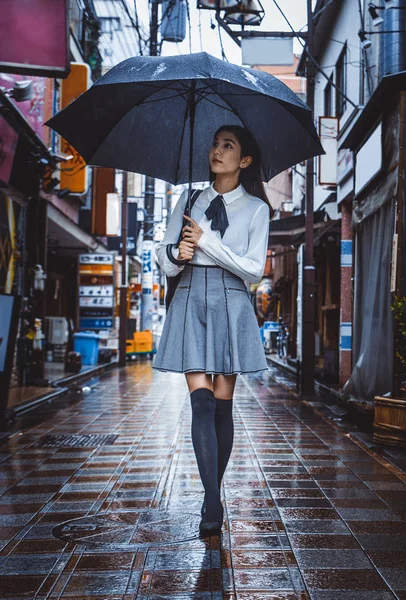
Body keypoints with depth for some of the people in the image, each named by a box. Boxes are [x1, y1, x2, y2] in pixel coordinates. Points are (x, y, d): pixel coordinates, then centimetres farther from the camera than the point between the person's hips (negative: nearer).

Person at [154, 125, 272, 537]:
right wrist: (177, 254, -12)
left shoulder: (256, 208, 6)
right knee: (202, 400, -11)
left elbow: (254, 269, -3)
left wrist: (206, 240, -10)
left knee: (222, 403, 1)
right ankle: (213, 504, -12)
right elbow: (164, 259, 11)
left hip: (231, 305, -1)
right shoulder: (189, 201, 13)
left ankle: (212, 497, 15)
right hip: (190, 302, 1)